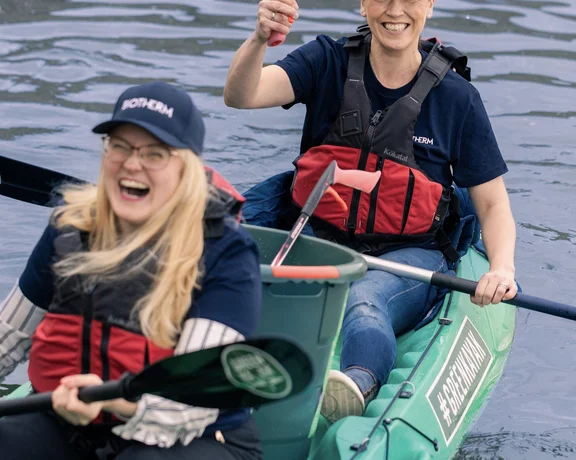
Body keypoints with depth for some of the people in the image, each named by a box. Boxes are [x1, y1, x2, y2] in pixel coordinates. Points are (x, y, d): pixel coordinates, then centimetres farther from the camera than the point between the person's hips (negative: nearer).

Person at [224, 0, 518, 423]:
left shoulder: (456, 97, 2)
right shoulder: (328, 62, 3)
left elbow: (492, 202, 5)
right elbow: (241, 96, -14)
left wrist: (502, 267, -16)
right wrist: (260, 39, -36)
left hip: (408, 255, -4)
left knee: (361, 301, -39)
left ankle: (359, 383, -68)